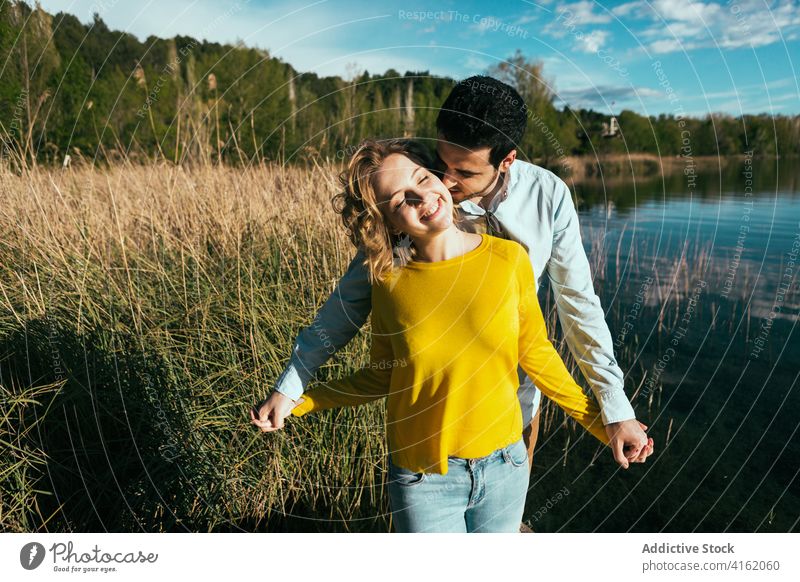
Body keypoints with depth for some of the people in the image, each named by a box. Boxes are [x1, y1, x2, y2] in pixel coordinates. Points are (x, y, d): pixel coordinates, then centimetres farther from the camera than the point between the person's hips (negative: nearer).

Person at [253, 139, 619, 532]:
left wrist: (595, 419, 5)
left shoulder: (509, 259, -12)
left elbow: (534, 351, 1)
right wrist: (297, 403, -2)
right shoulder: (390, 282, -13)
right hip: (423, 479, -1)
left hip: (504, 467, 2)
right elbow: (381, 377, 0)